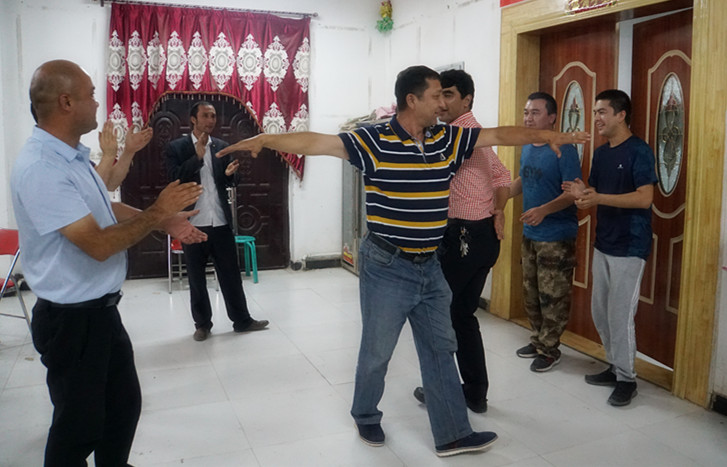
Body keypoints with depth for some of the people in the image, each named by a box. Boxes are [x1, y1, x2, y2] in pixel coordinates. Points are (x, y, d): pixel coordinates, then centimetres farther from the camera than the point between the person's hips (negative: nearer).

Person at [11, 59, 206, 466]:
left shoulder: (72, 156, 6)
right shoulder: (41, 169, -25)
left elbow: (105, 208, 17)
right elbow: (99, 245, -28)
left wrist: (166, 220, 4)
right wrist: (158, 213, -17)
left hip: (101, 309, 9)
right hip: (72, 320, -9)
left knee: (125, 402, 23)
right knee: (79, 424, 10)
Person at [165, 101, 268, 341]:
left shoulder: (222, 146, 9)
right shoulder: (176, 147, -2)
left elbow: (228, 183, 11)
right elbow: (175, 179, -14)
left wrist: (229, 174, -12)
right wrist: (198, 155, -20)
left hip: (221, 222, 2)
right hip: (193, 223, -2)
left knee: (231, 273, 8)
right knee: (196, 277, 9)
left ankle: (242, 320, 19)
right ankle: (202, 324, 23)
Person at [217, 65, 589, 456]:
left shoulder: (448, 139, 3)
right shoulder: (373, 141, -13)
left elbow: (500, 135, 10)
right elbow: (314, 142, -21)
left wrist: (550, 136, 11)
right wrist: (264, 139, -32)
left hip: (430, 267, 6)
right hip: (387, 267, -5)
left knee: (440, 351, 12)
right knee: (376, 352, 11)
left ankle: (452, 434, 25)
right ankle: (365, 417, 37)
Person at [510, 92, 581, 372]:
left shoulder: (563, 150, -15)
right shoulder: (526, 149, 10)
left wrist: (544, 210, -33)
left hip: (557, 236, -8)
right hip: (530, 234, 8)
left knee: (552, 296, 0)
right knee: (531, 293, 17)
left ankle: (549, 349, 14)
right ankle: (538, 341, 32)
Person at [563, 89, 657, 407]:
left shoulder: (639, 151, -12)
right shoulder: (600, 153, 11)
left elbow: (644, 198, -20)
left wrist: (598, 198, -26)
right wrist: (582, 193, -7)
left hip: (629, 247, -8)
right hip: (603, 244, 8)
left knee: (620, 315, -3)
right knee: (600, 311, 13)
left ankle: (626, 379, 12)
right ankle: (615, 366, 29)